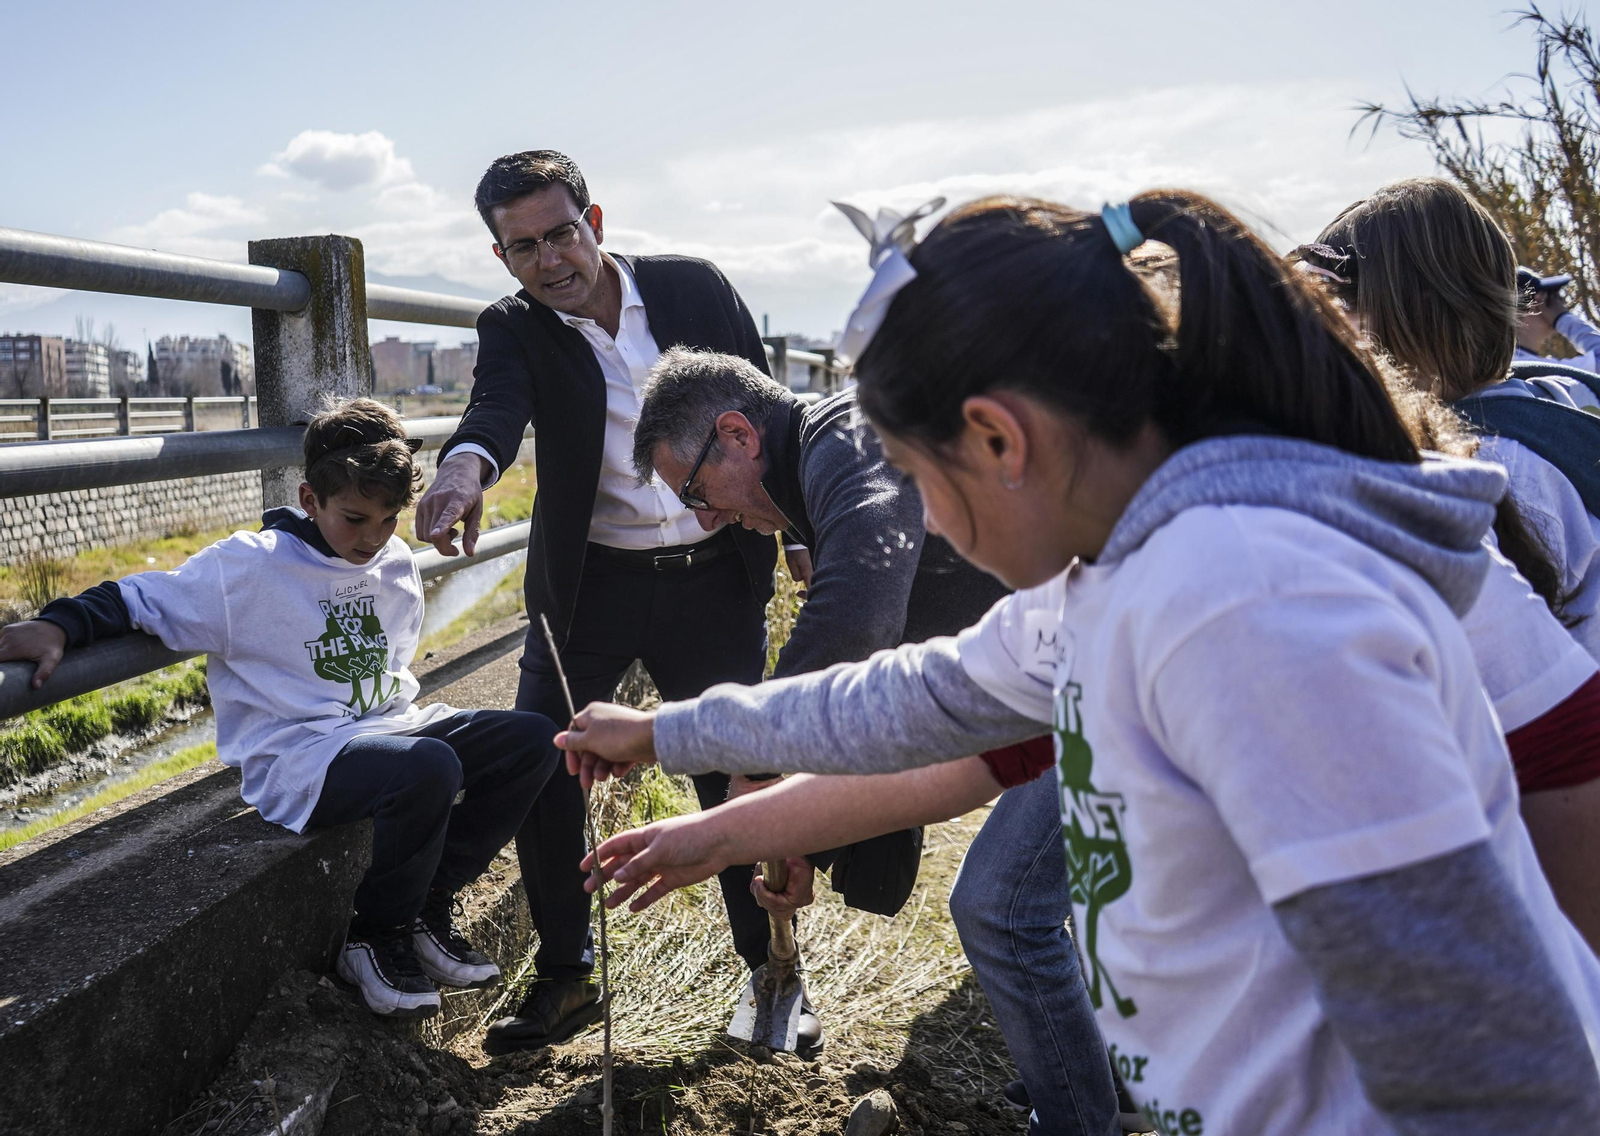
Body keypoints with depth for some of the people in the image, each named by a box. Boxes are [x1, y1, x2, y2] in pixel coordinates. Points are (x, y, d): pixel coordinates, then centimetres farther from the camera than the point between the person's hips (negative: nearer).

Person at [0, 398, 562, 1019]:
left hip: (383, 730, 7)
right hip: (298, 761, -7)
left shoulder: (396, 564, 10)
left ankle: (428, 906, 1)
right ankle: (373, 937, -9)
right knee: (428, 769, -37)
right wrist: (59, 624, -22)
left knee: (533, 739, -10)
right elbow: (141, 597, -6)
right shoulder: (249, 568, -9)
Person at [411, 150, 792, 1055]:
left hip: (714, 580, 0)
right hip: (589, 584, 1)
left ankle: (772, 972, 26)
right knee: (538, 770, -2)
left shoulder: (695, 288, -1)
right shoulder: (514, 330, -3)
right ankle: (566, 976, 18)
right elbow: (498, 405, -26)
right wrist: (465, 466, -48)